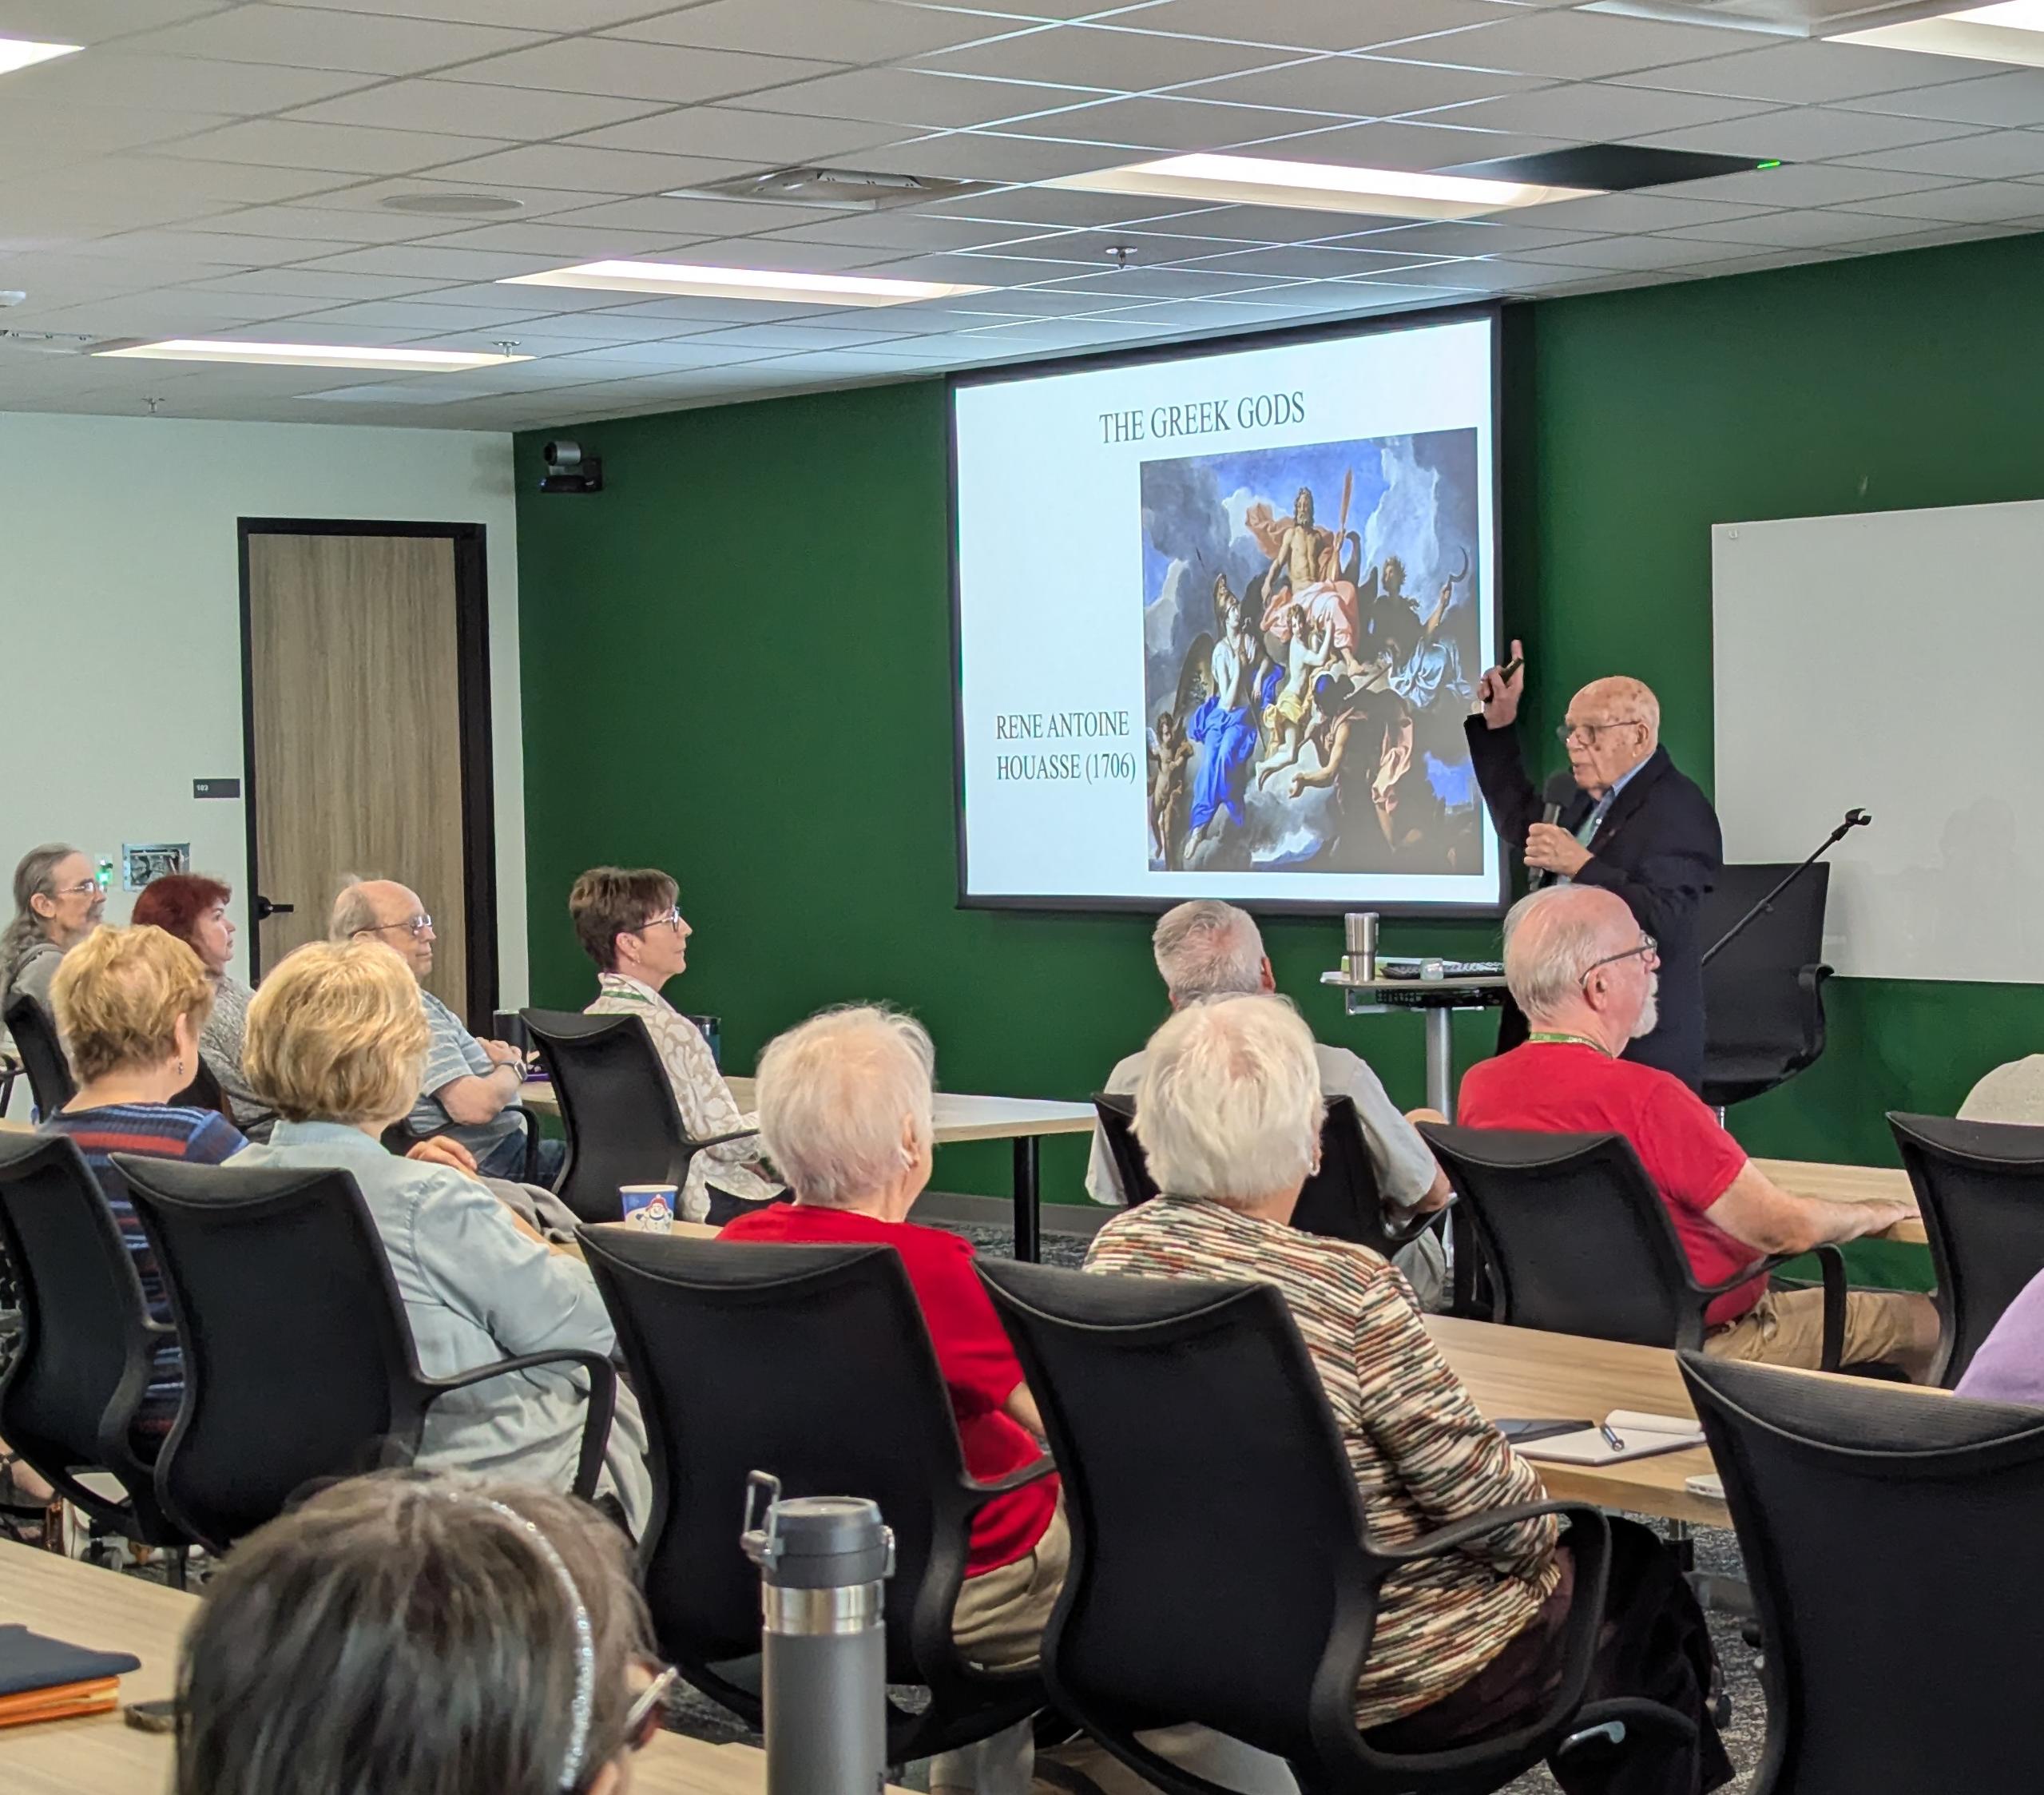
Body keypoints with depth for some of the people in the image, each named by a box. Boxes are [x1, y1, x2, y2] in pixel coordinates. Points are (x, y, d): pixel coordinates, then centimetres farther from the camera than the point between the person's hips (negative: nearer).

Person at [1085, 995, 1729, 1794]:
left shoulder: (1118, 1249, -7)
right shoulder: (1348, 1288, -27)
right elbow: (1474, 1486, -20)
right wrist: (1546, 1534, 2)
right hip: (1392, 1681, -7)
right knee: (1636, 1574, 21)